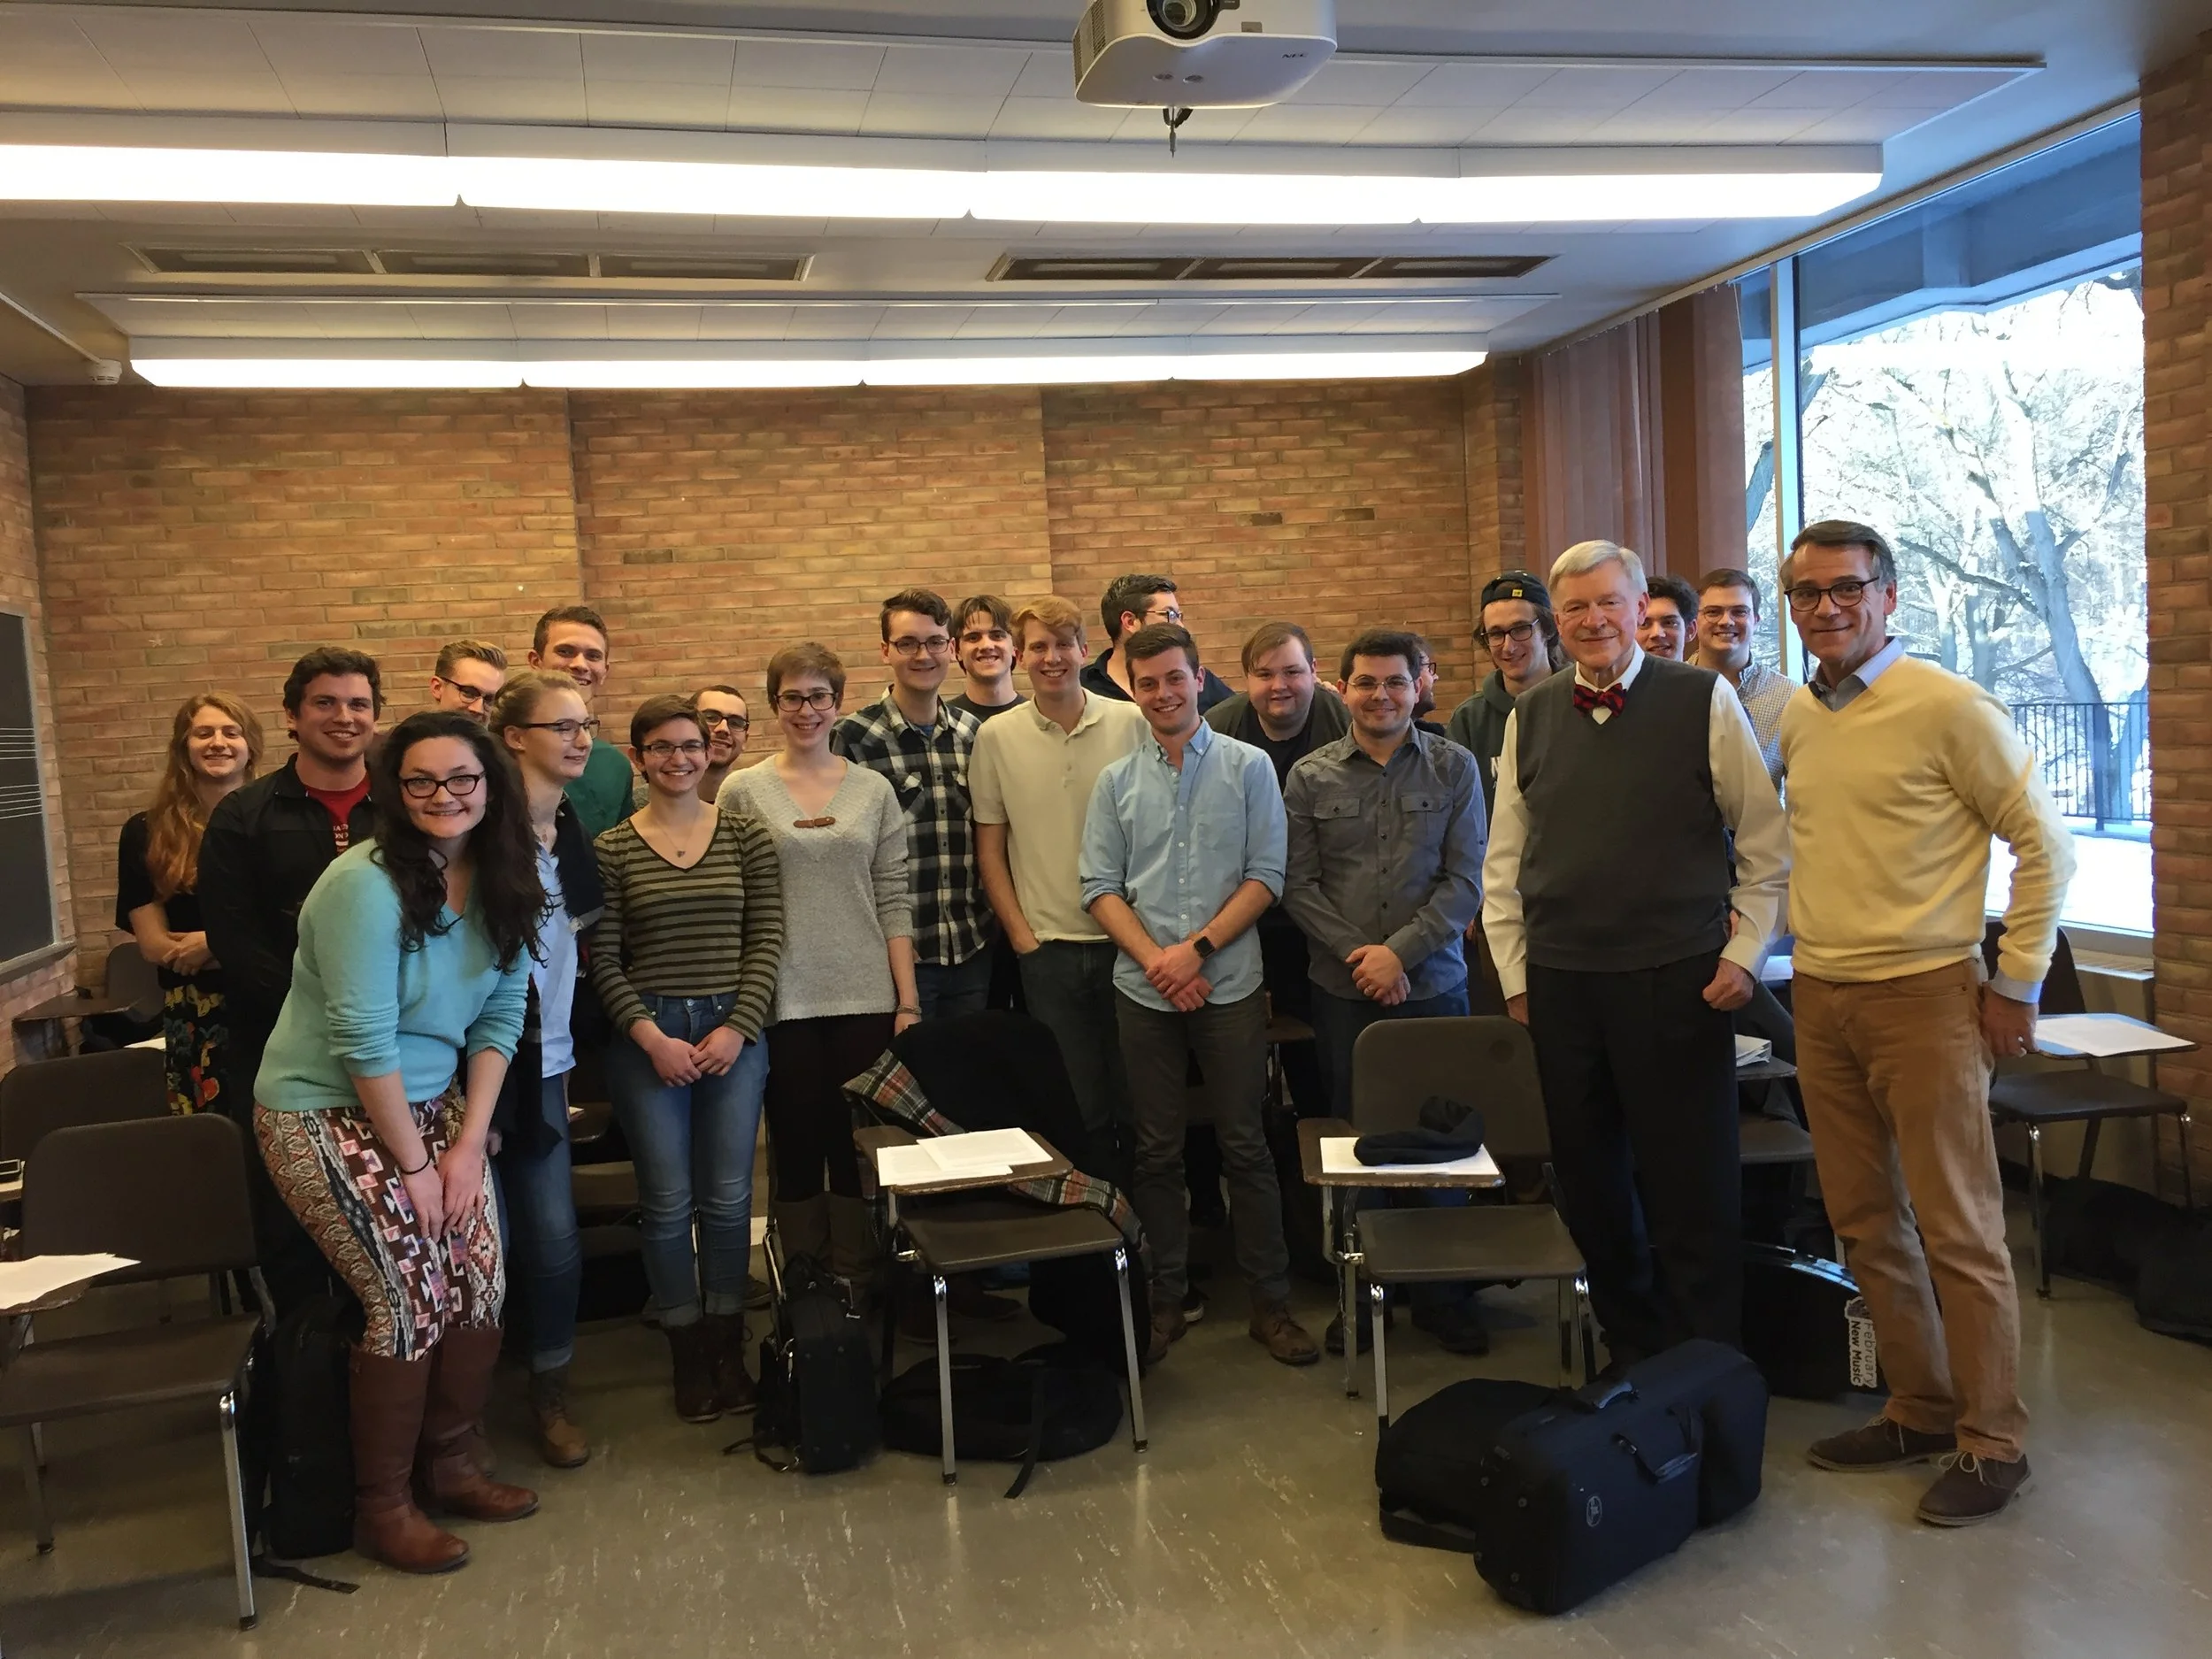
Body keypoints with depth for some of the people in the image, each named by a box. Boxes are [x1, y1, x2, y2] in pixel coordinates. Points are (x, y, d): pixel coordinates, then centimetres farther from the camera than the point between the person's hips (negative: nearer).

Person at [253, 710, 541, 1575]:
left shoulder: (500, 882, -1)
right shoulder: (367, 884, -22)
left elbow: (500, 1017, 2)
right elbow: (364, 1041, -22)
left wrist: (467, 1145, -5)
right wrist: (412, 1166, -16)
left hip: (433, 1105, 6)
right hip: (327, 1114, -6)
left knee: (483, 1284, -1)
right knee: (411, 1302, -9)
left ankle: (450, 1463, 23)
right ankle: (382, 1506, 12)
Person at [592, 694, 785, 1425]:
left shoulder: (747, 835, 4)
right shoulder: (611, 849, 1)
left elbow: (767, 940, 1)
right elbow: (603, 961, 0)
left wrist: (738, 1027, -8)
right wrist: (652, 1038, -10)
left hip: (735, 1031, 1)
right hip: (647, 1037, -1)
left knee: (728, 1200, 4)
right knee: (668, 1204, 3)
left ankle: (728, 1350, 19)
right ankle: (687, 1357, 19)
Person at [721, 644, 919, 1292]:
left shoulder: (873, 789, 7)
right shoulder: (743, 791, 2)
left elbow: (894, 899, 5)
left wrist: (908, 999, 0)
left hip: (866, 996, 1)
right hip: (785, 1001, -1)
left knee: (858, 1148, 6)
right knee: (797, 1147, 6)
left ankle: (860, 1284, 20)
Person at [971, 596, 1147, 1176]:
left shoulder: (1133, 722, 0)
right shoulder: (997, 737, 2)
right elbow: (990, 848, 6)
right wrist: (1021, 935, -1)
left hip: (1127, 939, 0)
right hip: (1048, 949, 0)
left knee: (1137, 1102, 8)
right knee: (1077, 1109, 8)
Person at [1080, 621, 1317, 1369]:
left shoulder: (1248, 767, 1)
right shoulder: (1116, 782, 7)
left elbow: (1265, 875, -4)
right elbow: (1100, 887, 3)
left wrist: (1198, 947, -12)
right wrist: (1155, 959, -11)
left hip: (1230, 985, -2)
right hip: (1144, 991, 2)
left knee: (1245, 1146, 4)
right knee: (1157, 1151, 9)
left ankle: (1270, 1301, 16)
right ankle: (1165, 1300, 22)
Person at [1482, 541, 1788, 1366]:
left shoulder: (1704, 701, -2)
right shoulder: (1530, 717, 8)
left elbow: (1768, 842, 2)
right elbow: (1504, 861, 12)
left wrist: (1745, 952, -3)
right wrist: (1514, 973, 9)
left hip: (1677, 981, -3)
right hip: (1560, 982, 4)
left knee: (1692, 1189, 3)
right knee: (1589, 1186, 13)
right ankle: (1632, 1352, 31)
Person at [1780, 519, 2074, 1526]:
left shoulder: (1949, 707, -10)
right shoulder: (1796, 717, 9)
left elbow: (2044, 843, -6)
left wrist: (2017, 983, -7)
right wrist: (1802, 952, 14)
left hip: (1923, 995, -6)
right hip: (1819, 999, 6)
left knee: (1957, 1230, 1)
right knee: (1866, 1225, 13)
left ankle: (1992, 1444, 15)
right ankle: (1919, 1412, 28)